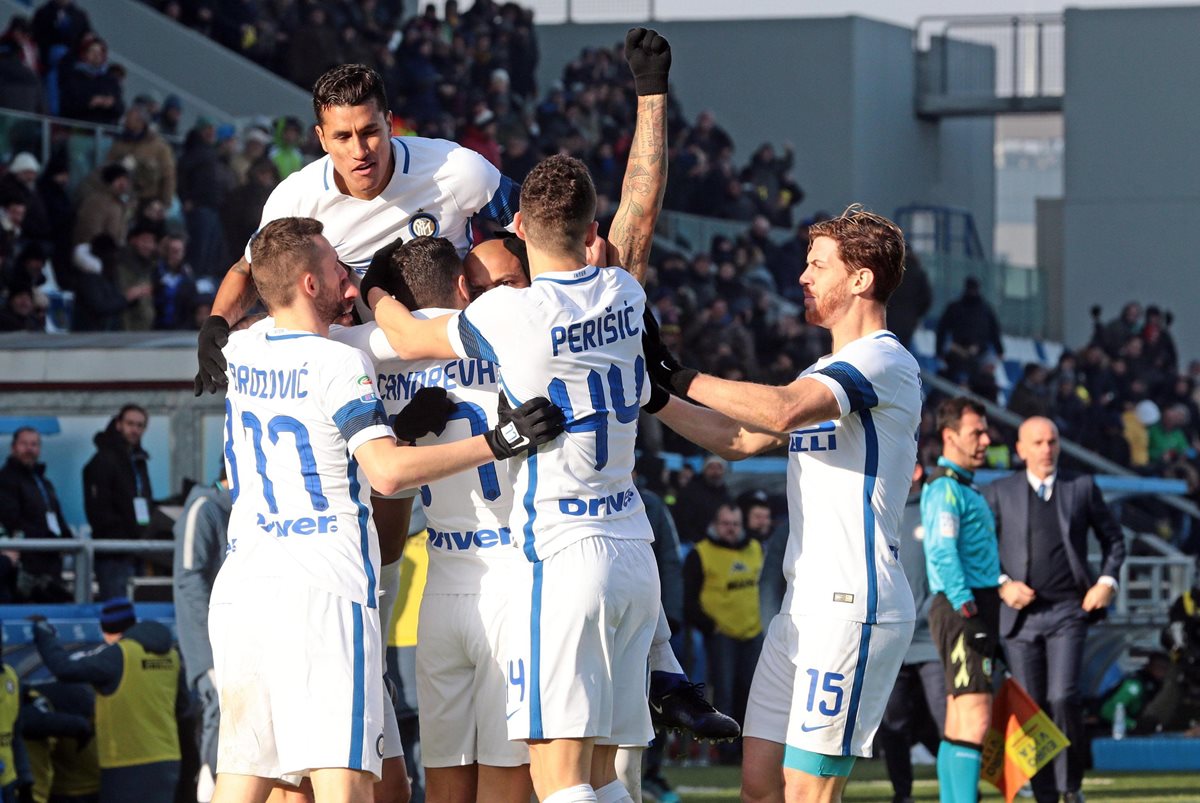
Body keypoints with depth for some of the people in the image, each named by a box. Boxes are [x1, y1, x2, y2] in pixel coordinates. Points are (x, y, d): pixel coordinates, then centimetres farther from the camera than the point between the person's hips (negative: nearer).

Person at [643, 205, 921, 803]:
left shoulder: (885, 362, -9)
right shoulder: (828, 372, 24)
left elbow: (782, 411, -25)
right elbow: (739, 438, 26)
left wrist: (680, 377, -19)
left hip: (853, 606, -10)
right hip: (804, 606, 10)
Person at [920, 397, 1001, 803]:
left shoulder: (966, 488, 21)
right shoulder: (945, 489, -10)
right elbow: (943, 555, -21)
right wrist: (967, 613, -27)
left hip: (976, 608, 10)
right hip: (962, 608, -10)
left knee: (959, 724, 10)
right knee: (975, 717, -17)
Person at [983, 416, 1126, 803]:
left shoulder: (1082, 487, 8)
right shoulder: (999, 493, 6)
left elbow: (1113, 538, 16)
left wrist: (1108, 581, 1)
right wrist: (1001, 583, -10)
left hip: (1068, 611, -1)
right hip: (1021, 613, 1)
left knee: (1064, 698, -17)